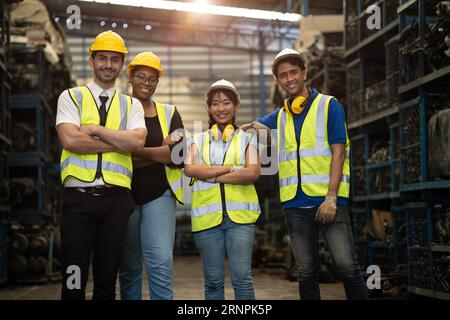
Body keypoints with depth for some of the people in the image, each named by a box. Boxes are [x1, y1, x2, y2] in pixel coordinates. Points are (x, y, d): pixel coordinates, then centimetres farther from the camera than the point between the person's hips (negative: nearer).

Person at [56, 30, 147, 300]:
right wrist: (120, 143, -6)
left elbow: (138, 142, -6)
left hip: (116, 197, 2)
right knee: (74, 278, -4)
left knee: (107, 279, 8)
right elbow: (70, 139, -11)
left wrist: (96, 129, -9)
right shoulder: (71, 97, 7)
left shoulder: (131, 105, 13)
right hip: (79, 195, -2)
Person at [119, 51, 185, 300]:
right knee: (129, 267, 6)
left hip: (159, 195, 0)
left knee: (161, 263, -12)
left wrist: (134, 151, -11)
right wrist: (159, 153, -11)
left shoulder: (169, 113, 9)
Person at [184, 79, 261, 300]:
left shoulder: (246, 139, 12)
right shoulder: (198, 140, 15)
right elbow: (189, 168, -5)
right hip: (207, 214, 1)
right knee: (213, 281, 5)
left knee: (242, 278, -7)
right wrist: (231, 168, -8)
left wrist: (212, 175, -6)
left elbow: (253, 173, -5)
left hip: (240, 214, -1)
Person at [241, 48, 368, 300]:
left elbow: (338, 152, -5)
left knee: (346, 265, -11)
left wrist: (331, 198, -14)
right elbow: (248, 128, 30)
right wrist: (251, 127, 5)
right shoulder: (280, 116, 16)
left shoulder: (329, 105, 2)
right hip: (295, 204, 5)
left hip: (328, 200, -4)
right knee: (307, 272, 6)